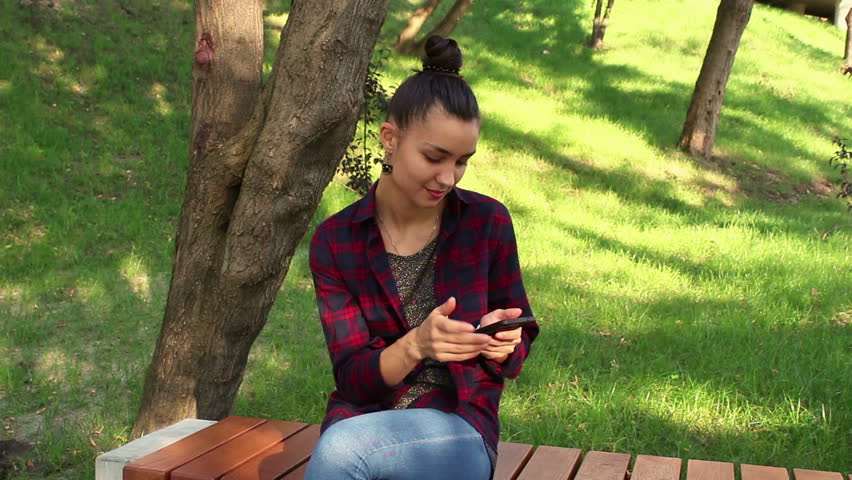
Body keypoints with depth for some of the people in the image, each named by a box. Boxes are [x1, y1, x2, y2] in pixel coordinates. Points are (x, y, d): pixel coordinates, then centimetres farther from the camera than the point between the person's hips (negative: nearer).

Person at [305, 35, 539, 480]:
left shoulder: (488, 222, -1)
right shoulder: (335, 241, -2)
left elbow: (515, 357, 8)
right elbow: (352, 377, -5)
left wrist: (503, 345, -17)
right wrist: (416, 345, -25)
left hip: (460, 427, -2)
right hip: (361, 416, 2)